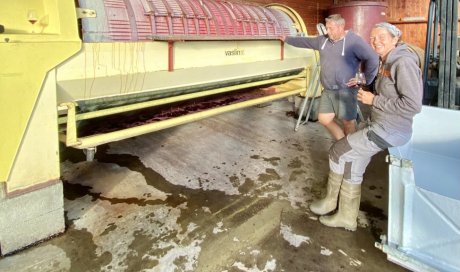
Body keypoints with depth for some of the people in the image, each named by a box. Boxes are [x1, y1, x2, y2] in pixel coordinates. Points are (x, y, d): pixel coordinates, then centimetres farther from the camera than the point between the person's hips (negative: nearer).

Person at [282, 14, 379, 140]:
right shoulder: (323, 39, 8)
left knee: (348, 121, 4)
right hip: (327, 90, 7)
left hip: (345, 90, -7)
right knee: (324, 119, 10)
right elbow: (305, 41, 22)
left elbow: (373, 59, -18)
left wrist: (365, 80, -15)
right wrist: (287, 39, 27)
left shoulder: (354, 41, -14)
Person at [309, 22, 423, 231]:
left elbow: (413, 105, -25)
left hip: (390, 130, -9)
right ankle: (347, 217, 23)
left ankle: (330, 201, 18)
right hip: (379, 126, 9)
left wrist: (373, 100, -19)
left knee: (339, 152, -4)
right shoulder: (386, 62, 10)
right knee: (351, 165, 9)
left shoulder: (404, 62, -19)